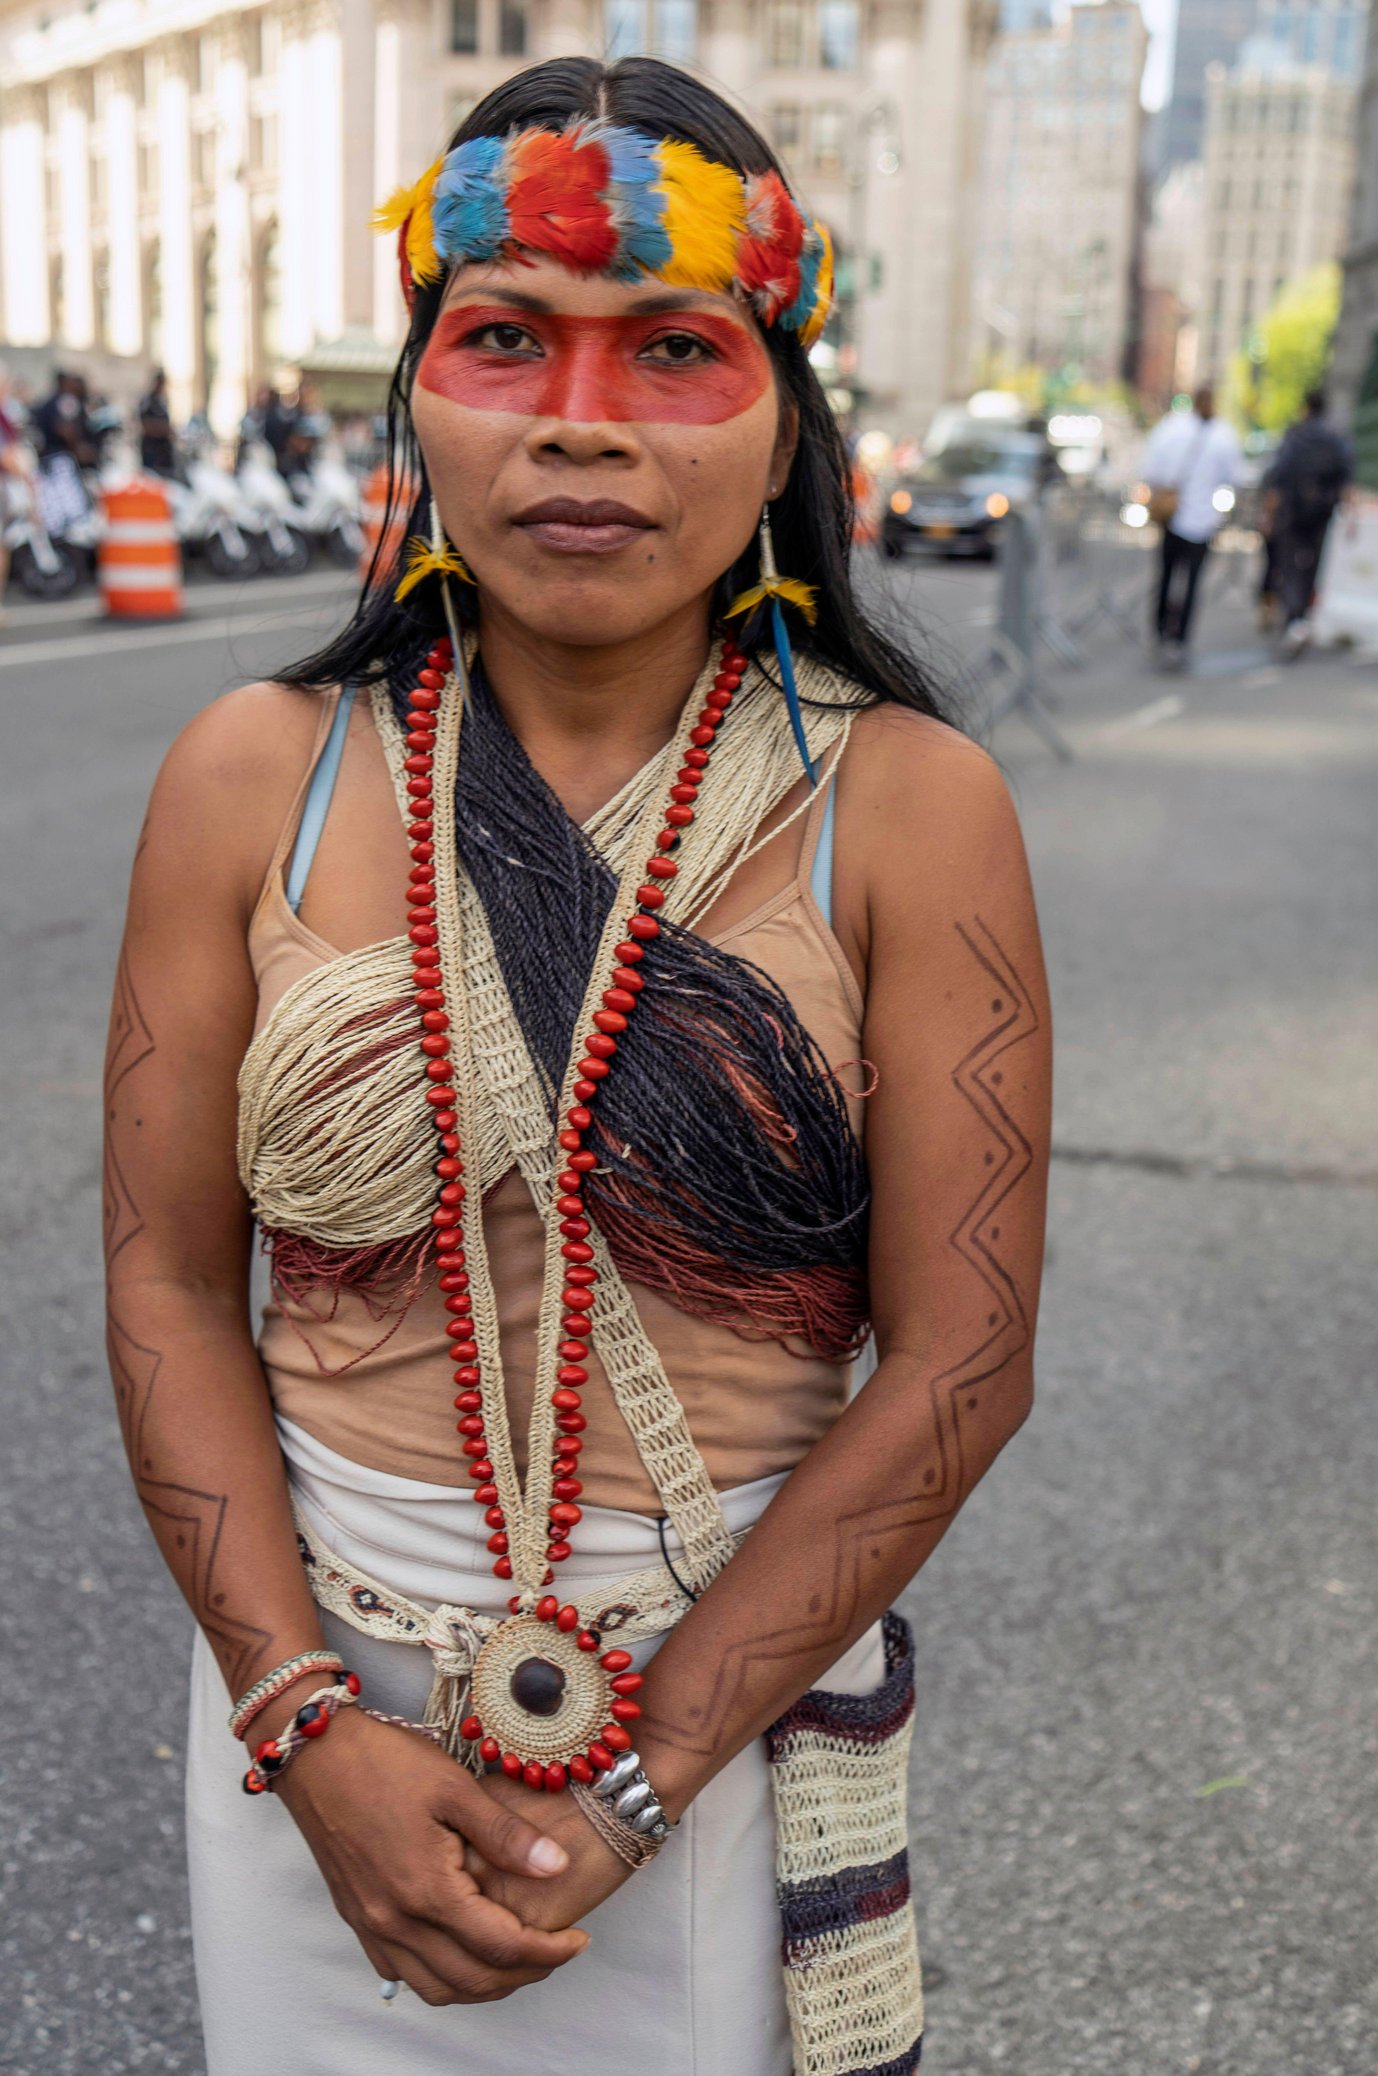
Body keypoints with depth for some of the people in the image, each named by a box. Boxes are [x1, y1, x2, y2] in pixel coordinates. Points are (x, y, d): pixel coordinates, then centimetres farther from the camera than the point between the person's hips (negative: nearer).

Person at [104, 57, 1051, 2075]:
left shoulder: (908, 808, -11)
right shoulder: (256, 778, -6)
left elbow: (958, 1361, -11)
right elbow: (172, 1287, -3)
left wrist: (640, 1776, -13)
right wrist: (311, 1725, -11)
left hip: (741, 1688, -1)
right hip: (310, 1673, 2)